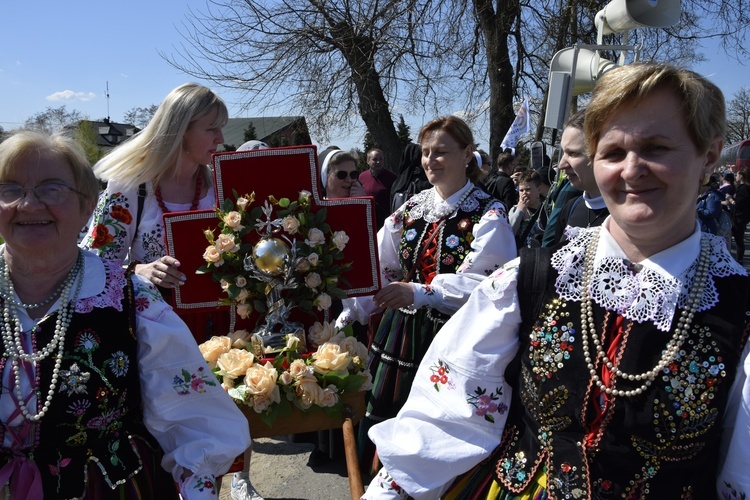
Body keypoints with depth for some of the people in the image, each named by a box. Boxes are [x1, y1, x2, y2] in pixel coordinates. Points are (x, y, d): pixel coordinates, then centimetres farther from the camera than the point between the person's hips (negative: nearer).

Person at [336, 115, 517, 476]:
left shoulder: (488, 215, -7)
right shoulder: (411, 209, 9)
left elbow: (482, 283, -19)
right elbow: (379, 269, 5)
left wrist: (419, 292, -30)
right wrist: (350, 312, -6)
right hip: (400, 330, 5)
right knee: (386, 425, 12)